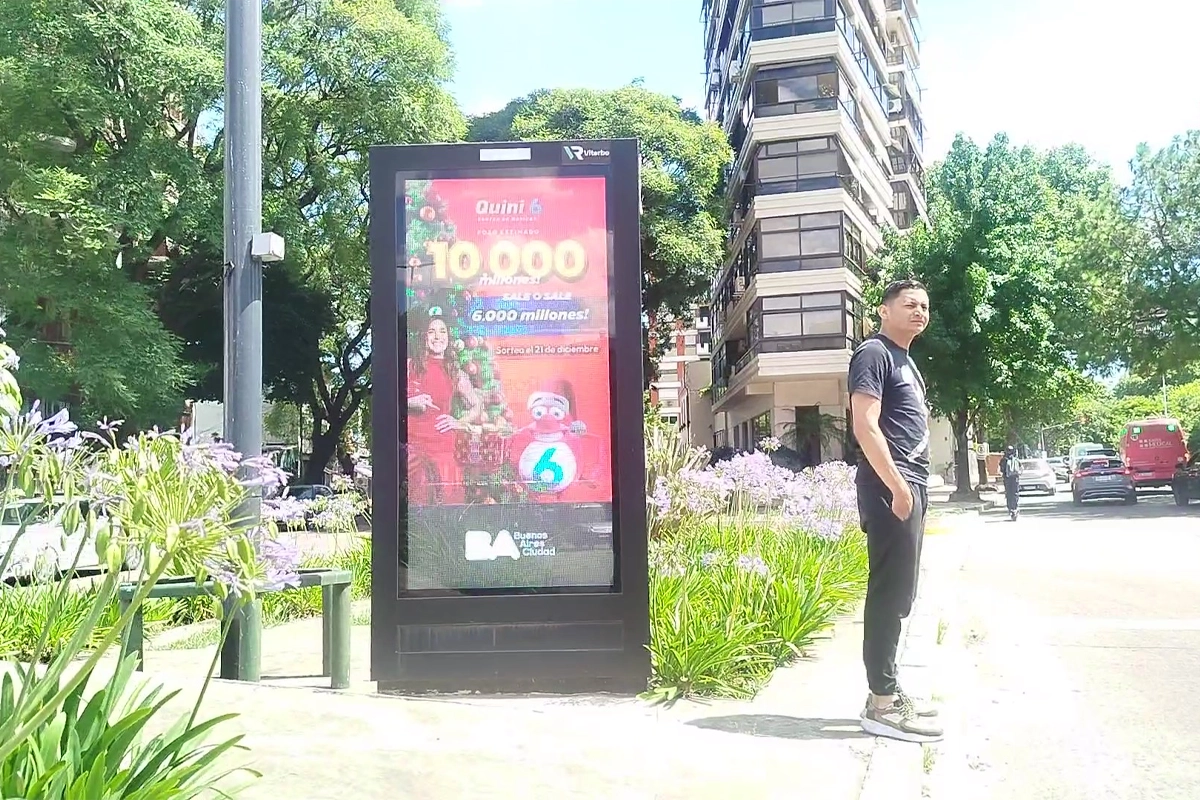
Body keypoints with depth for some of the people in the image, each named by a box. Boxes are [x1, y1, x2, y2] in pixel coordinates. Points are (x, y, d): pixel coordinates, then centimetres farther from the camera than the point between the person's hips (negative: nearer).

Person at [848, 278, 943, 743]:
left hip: (910, 487, 10)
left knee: (898, 594, 11)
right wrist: (897, 486, -21)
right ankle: (882, 705, -7)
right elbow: (865, 426, -17)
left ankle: (887, 692, 18)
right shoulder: (874, 353, -6)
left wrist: (913, 488, 20)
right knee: (889, 594, -10)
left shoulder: (906, 361, 23)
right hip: (891, 488, -10)